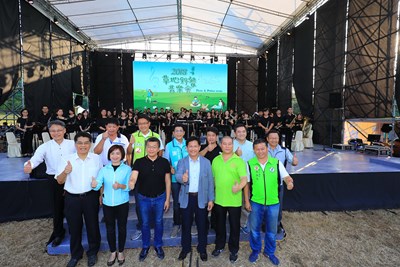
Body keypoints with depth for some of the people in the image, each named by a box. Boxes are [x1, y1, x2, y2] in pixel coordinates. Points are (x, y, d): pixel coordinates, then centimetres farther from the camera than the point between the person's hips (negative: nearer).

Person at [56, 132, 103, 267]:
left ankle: (92, 252, 38)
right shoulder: (67, 159, -5)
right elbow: (60, 181, -5)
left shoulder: (96, 158, -4)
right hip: (72, 198, 0)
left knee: (92, 225, 14)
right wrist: (65, 172, -26)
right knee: (74, 227, 17)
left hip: (91, 197, 0)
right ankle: (75, 254, 41)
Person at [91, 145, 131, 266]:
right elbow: (98, 185, -11)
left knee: (122, 227, 13)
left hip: (122, 203, -2)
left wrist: (121, 186, -30)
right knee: (110, 228, 15)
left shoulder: (127, 169, -7)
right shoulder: (104, 169, -1)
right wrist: (94, 185, -33)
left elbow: (129, 186, -11)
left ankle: (121, 251, 34)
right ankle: (113, 252, 36)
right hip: (107, 203, 2)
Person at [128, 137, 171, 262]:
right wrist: (130, 183, -47)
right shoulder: (139, 162, -10)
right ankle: (145, 246, 39)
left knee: (158, 222, 16)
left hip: (160, 198, 0)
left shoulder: (164, 162, -8)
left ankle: (158, 245, 39)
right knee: (145, 223, 17)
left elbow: (167, 181, -2)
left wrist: (167, 199, -1)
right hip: (144, 198, 0)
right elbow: (133, 177, -22)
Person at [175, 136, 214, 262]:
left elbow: (210, 181, 0)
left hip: (201, 198, 0)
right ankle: (185, 248, 34)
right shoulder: (182, 162, -1)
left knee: (202, 225, 12)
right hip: (186, 198, 0)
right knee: (186, 225, 13)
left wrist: (211, 199, -3)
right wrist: (182, 178, -41)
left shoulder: (206, 162, -2)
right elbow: (177, 175, -17)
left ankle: (202, 249, 32)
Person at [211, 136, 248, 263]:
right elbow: (213, 178, 9)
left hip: (234, 200, -3)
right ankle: (219, 246, 41)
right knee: (220, 224, 19)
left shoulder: (239, 161, -10)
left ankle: (233, 250, 33)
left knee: (234, 226, 12)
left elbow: (244, 179, -20)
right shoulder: (215, 160, 2)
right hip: (219, 199, 3)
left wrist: (239, 187, -40)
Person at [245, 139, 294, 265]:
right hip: (255, 203, 0)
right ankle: (255, 250, 40)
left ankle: (269, 252, 42)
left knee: (271, 231, 18)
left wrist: (290, 182, -33)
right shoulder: (250, 164, -7)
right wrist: (247, 201, -1)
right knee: (254, 229, 16)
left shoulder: (277, 163, -6)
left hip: (273, 203, 1)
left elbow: (286, 176, -8)